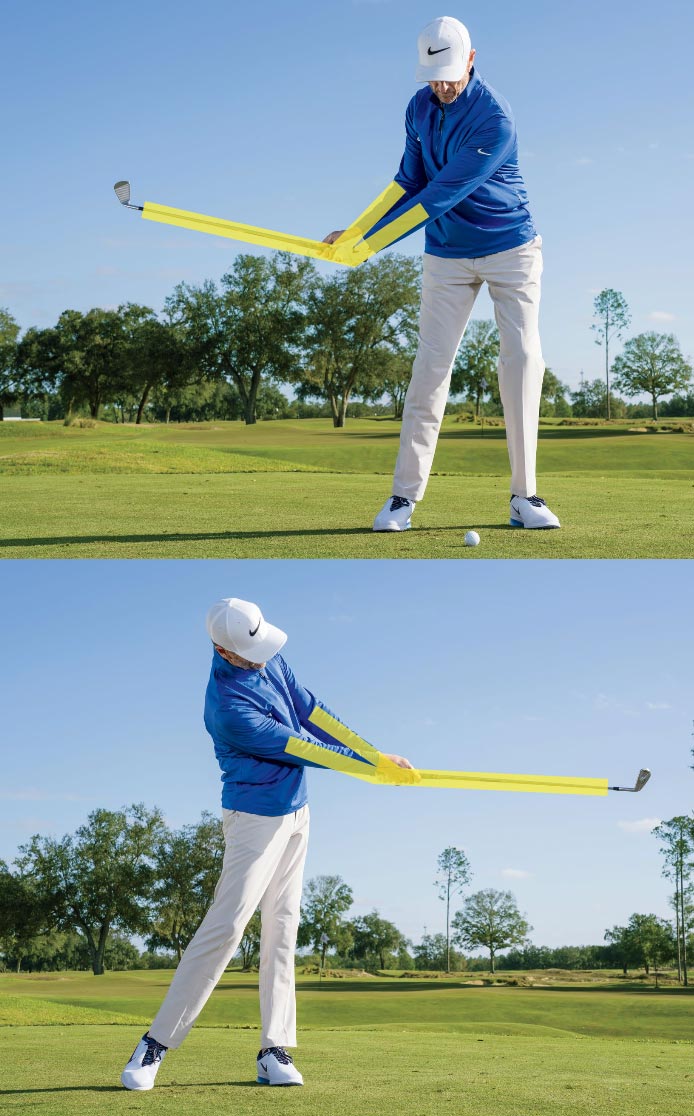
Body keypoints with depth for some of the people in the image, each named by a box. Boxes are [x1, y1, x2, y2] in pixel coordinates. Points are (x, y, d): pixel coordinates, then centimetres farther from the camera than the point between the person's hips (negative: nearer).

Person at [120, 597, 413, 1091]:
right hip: (256, 818, -8)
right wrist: (374, 767, -12)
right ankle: (155, 1045, -7)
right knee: (226, 925, -13)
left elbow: (315, 716, 4)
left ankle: (275, 1052, 5)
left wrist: (377, 755, -1)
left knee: (282, 928, 4)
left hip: (295, 813, 8)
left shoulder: (271, 661, -1)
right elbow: (302, 749, -20)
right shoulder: (229, 706, -26)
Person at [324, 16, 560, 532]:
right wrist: (353, 230, 1)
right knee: (431, 365, -4)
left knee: (522, 359, -8)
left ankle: (524, 496, -4)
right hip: (447, 254, 4)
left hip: (511, 248, -4)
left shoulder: (495, 120, -23)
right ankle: (405, 495, -4)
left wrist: (370, 242, -23)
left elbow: (438, 197, -25)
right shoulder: (420, 108, -1)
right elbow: (410, 181, 10)